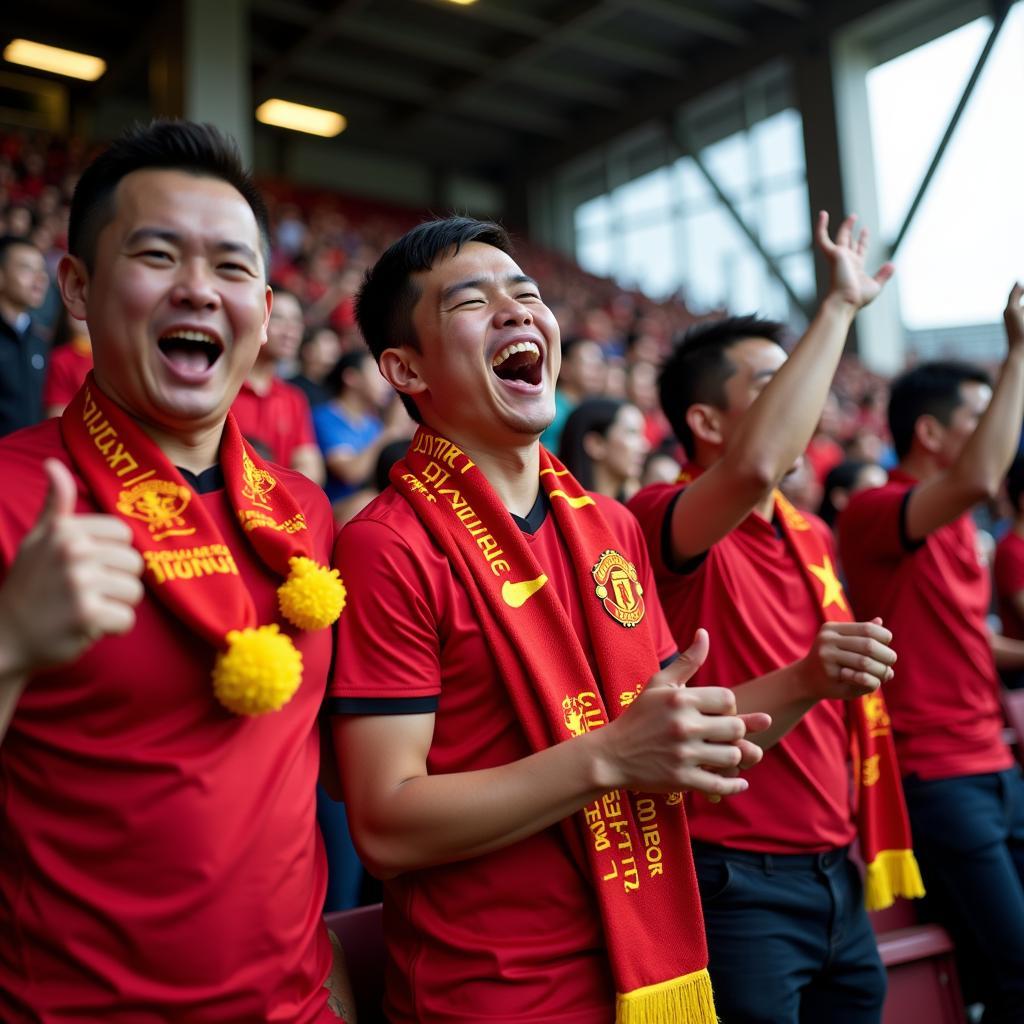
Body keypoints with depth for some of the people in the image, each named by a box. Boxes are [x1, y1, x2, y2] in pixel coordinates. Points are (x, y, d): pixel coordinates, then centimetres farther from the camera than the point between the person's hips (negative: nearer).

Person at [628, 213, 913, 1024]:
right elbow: (755, 468, -36)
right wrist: (840, 306, -25)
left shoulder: (814, 536, 11)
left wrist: (855, 842, 18)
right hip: (737, 881, -7)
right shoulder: (662, 518, -14)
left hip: (836, 873, 8)